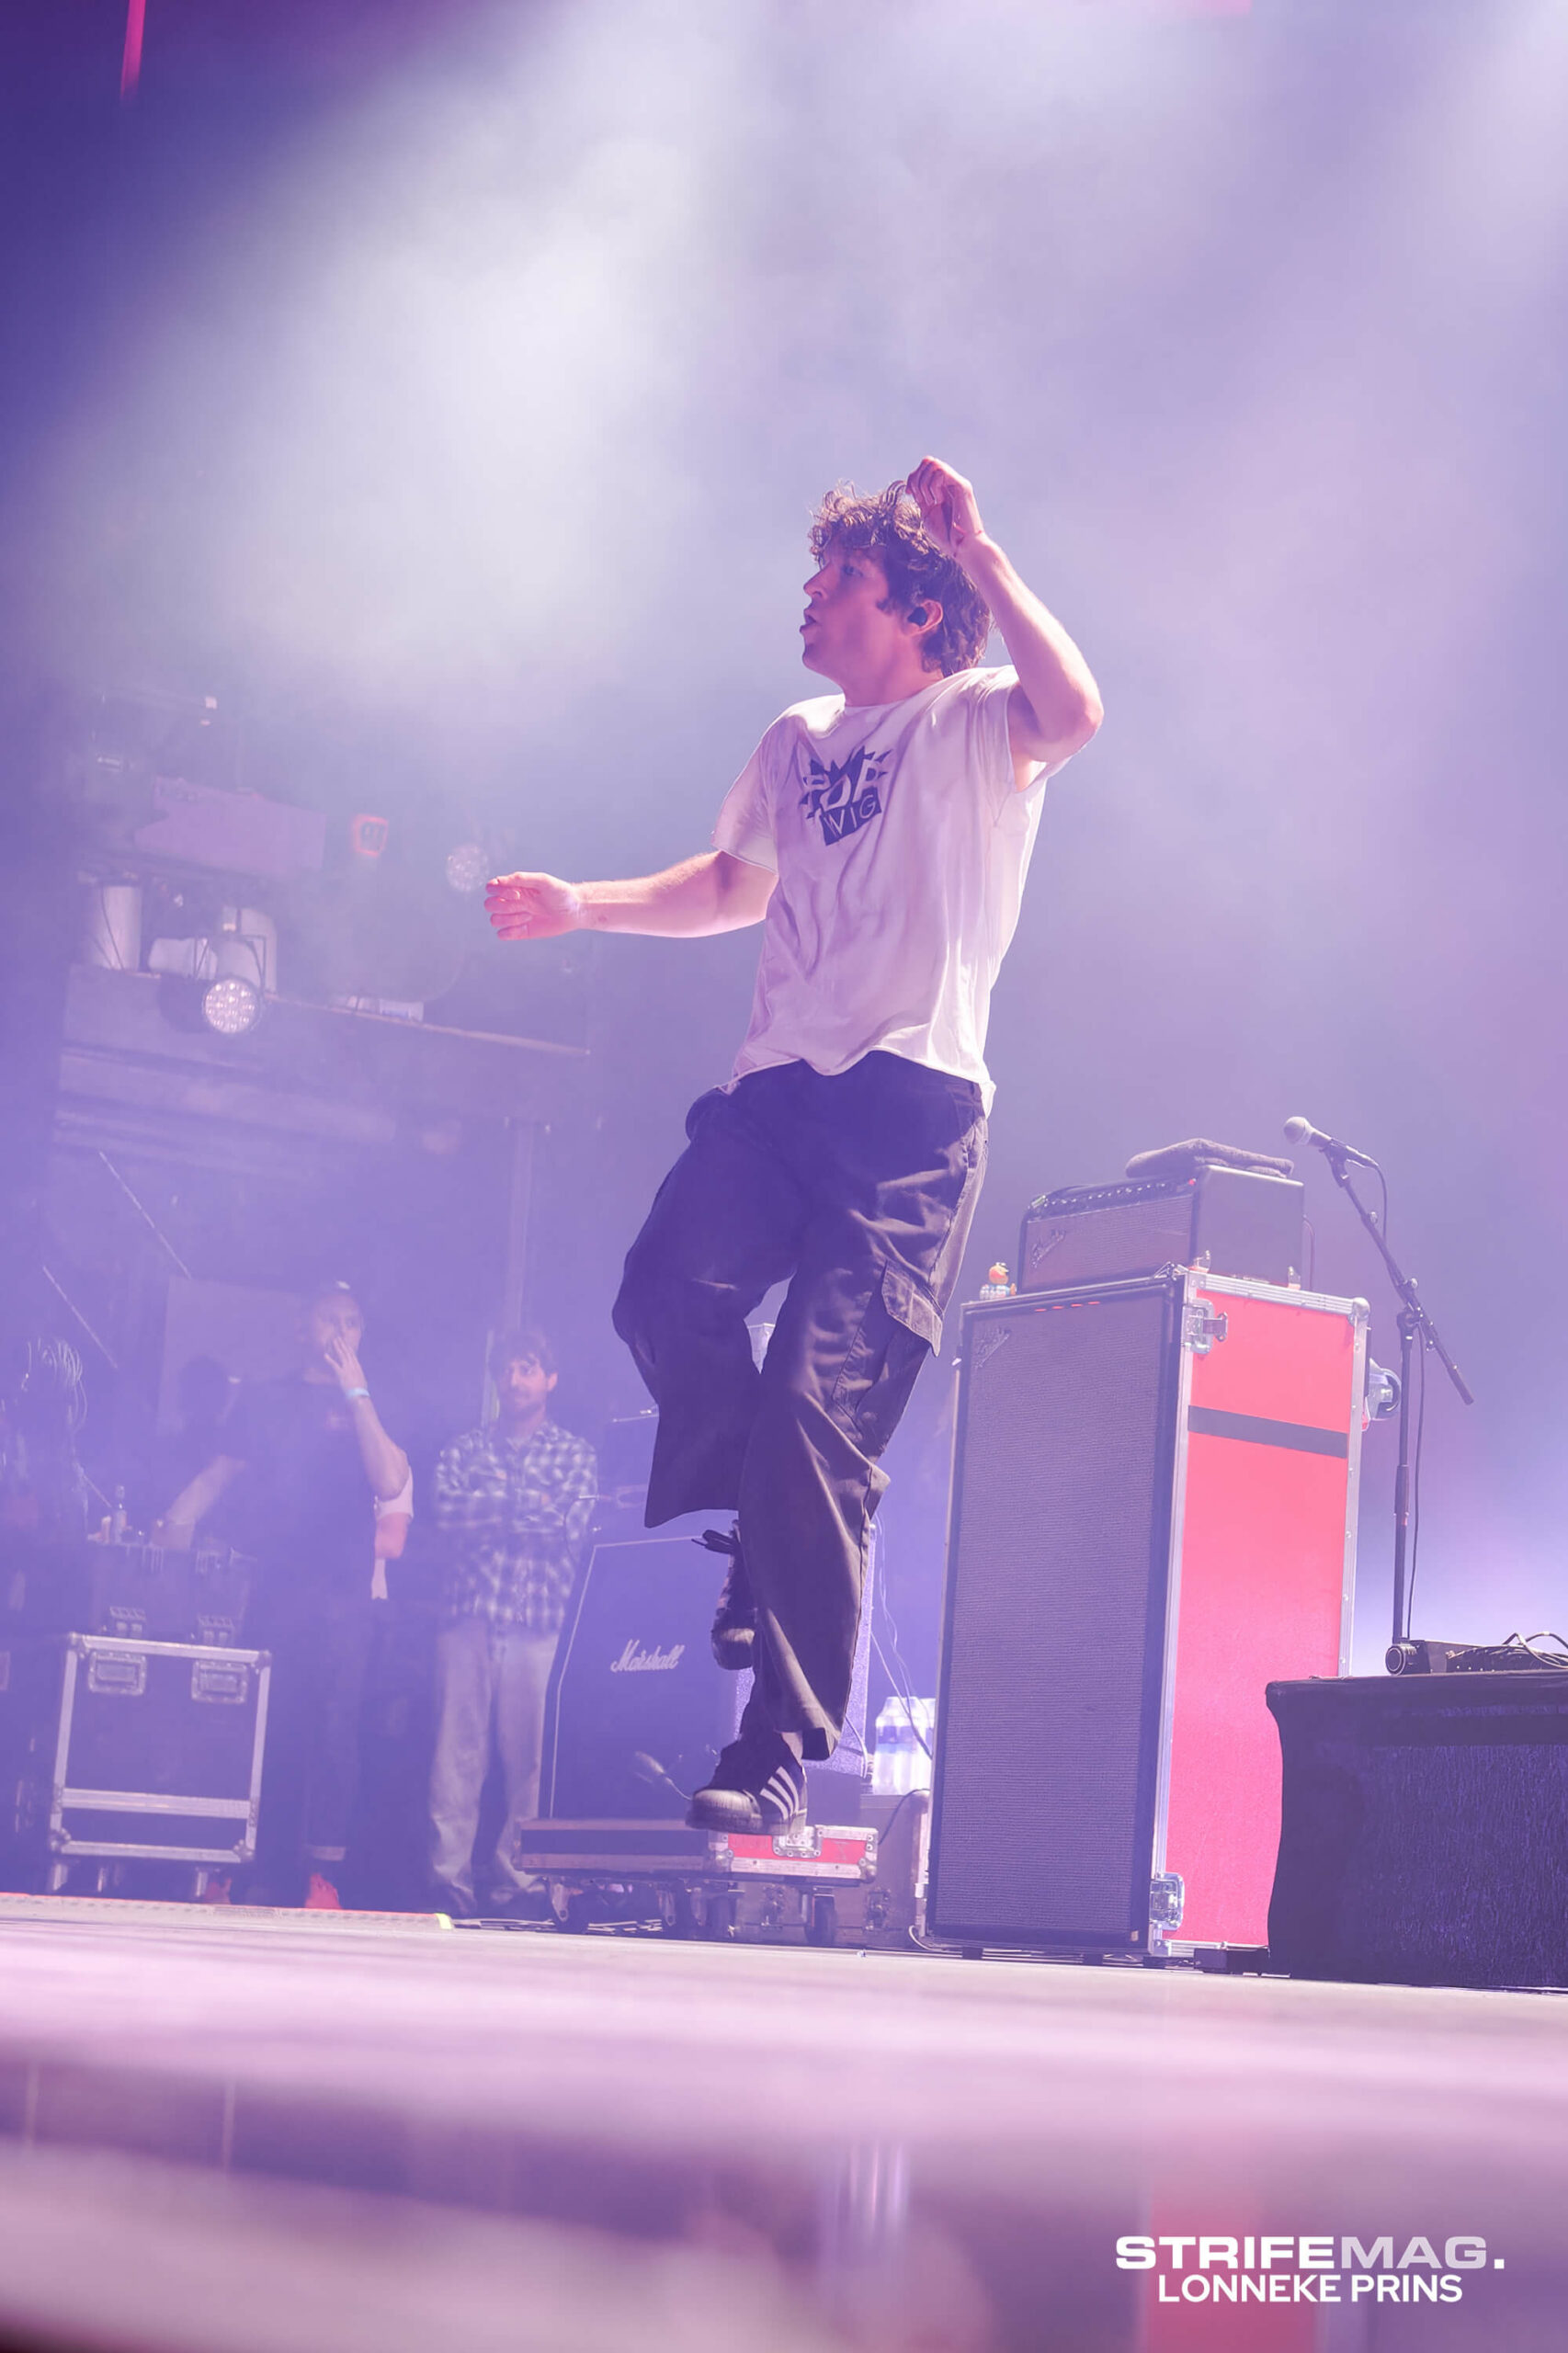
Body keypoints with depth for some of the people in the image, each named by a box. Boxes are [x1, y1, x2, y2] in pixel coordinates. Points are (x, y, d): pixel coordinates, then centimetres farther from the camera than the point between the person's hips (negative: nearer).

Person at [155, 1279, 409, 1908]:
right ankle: (259, 1863, 4)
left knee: (334, 1726, -8)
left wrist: (356, 1391, -7)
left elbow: (389, 1484, -5)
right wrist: (177, 1522, -6)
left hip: (342, 1591, -1)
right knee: (266, 1727, -2)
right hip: (270, 1584, 1)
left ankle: (323, 1875, -9)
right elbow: (220, 1474, 13)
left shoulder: (368, 1407, 12)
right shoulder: (262, 1400, 16)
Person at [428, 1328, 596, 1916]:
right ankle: (449, 1880, -6)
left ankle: (516, 1880, -2)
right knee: (458, 1750, -5)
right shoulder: (465, 1448, 17)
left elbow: (570, 1526, -3)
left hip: (539, 1624, -1)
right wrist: (528, 1504, -5)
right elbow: (445, 1509, -1)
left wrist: (489, 1510, 0)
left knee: (530, 1755, -5)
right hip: (469, 1618, 1)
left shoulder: (575, 1455, 12)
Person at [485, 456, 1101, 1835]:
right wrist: (583, 907, 28)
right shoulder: (800, 740, 23)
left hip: (913, 1110, -6)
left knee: (821, 1421, -10)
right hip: (778, 1086, 6)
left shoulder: (972, 725, 2)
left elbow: (1072, 713, -23)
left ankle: (781, 1755, -4)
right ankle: (769, 1533, 9)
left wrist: (983, 556, -17)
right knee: (669, 1291, -20)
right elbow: (732, 887, 37)